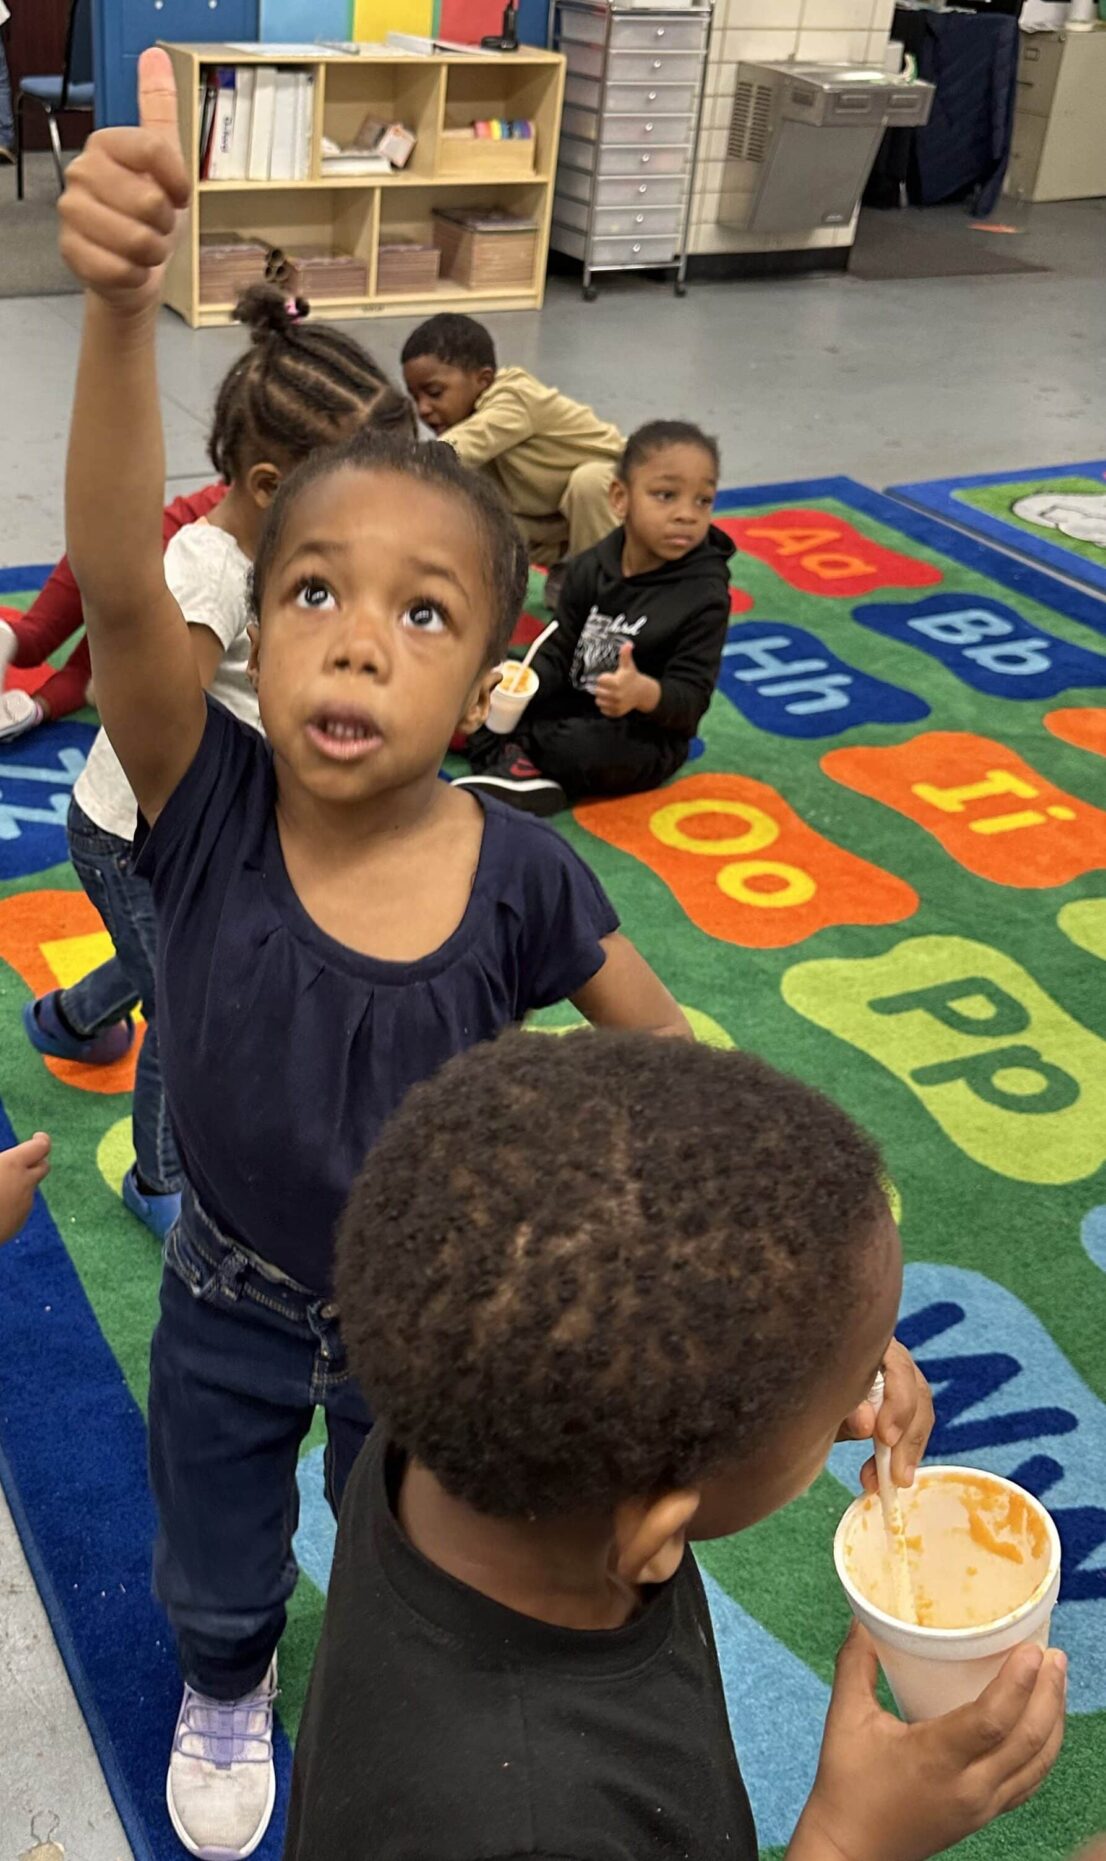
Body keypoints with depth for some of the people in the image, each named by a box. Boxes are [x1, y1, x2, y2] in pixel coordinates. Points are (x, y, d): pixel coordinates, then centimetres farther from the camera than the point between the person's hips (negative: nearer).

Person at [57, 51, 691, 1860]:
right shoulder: (211, 809, -28)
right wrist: (123, 299, -60)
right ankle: (227, 1694, 65)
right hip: (229, 1300, 1)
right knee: (214, 1562, 29)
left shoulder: (519, 878, -26)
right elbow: (117, 580, -46)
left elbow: (665, 1049, -10)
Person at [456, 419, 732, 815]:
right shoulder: (589, 569, 0)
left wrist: (645, 694, -41)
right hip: (571, 706, 6)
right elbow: (559, 655, 2)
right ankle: (515, 767, -22)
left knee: (588, 750, -36)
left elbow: (691, 698, -19)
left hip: (644, 735, -6)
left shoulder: (704, 597, -14)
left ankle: (501, 749, -9)